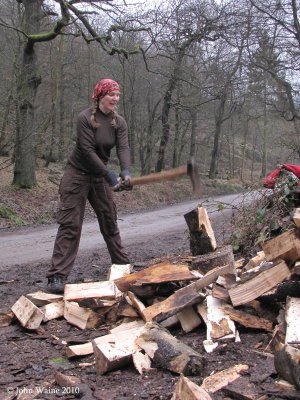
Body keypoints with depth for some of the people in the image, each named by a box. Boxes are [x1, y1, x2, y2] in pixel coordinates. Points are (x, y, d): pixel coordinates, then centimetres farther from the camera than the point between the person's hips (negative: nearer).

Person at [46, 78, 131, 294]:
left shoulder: (119, 122, 1)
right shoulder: (85, 117, -15)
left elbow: (123, 148, -12)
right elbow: (88, 151, -20)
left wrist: (126, 172, -31)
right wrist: (109, 175, -24)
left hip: (100, 176, 5)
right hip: (77, 174, -5)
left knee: (110, 222, 11)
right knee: (70, 224, -10)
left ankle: (123, 265, 24)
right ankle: (57, 277, -10)